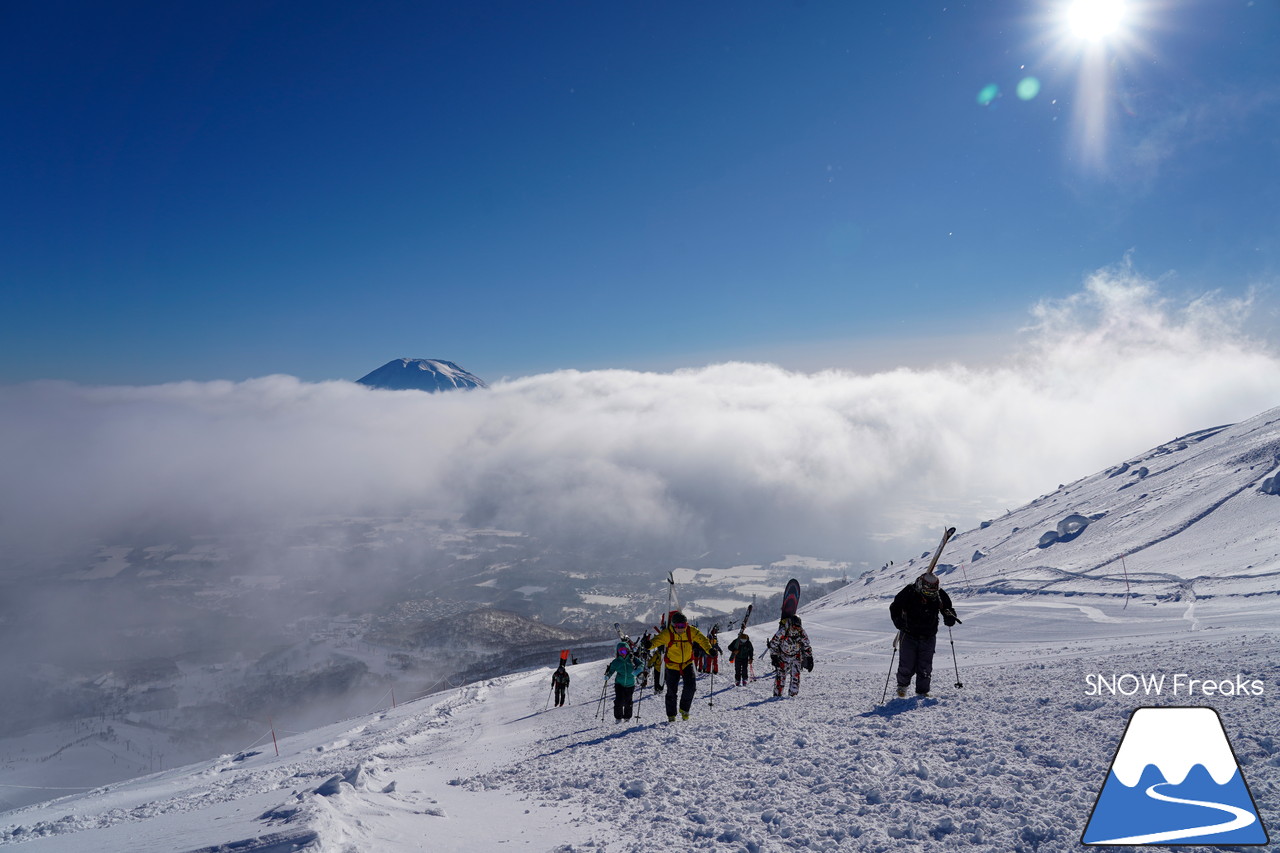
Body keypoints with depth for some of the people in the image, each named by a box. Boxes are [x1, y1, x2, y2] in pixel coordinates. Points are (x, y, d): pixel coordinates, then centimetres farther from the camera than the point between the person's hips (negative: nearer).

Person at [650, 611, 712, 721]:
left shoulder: (691, 631, -13)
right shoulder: (667, 633, -20)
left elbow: (702, 639, -10)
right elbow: (657, 640, -32)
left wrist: (709, 649, -27)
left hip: (687, 664, 2)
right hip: (672, 665, -2)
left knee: (691, 685, -12)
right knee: (672, 690, 1)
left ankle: (684, 709, 13)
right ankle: (671, 715, 19)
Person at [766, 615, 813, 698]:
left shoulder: (802, 634, -16)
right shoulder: (782, 632, -24)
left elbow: (807, 647, 0)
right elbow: (773, 644, -13)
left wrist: (809, 659, -1)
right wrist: (774, 657, -15)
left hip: (796, 656, 2)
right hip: (783, 656, -2)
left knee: (796, 675, -12)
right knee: (781, 674, -8)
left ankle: (792, 694, -4)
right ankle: (777, 694, 2)